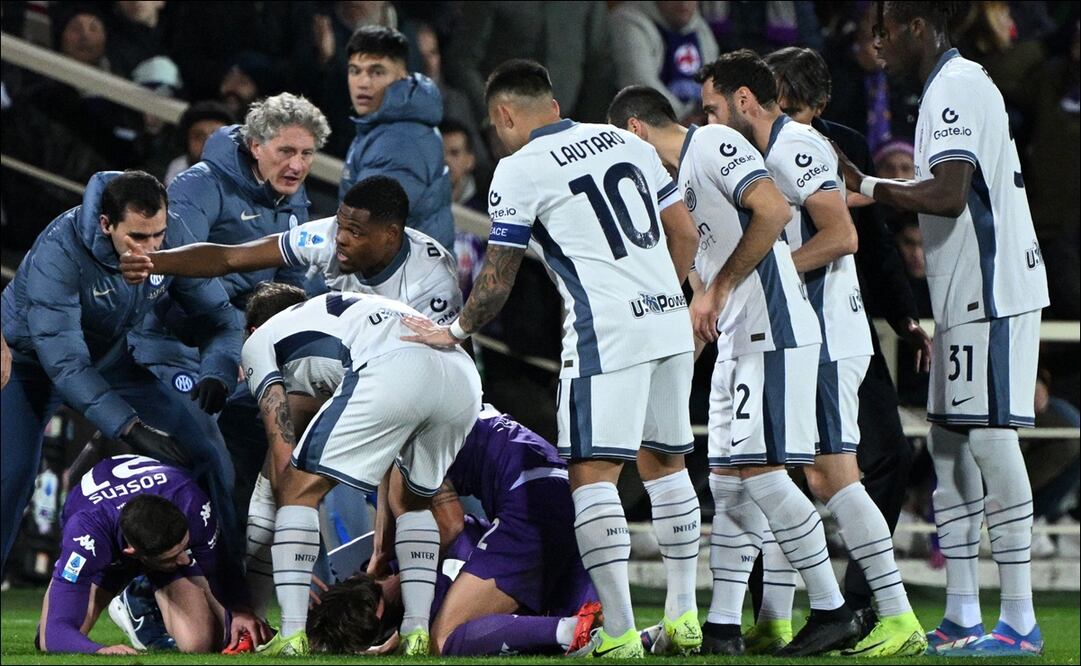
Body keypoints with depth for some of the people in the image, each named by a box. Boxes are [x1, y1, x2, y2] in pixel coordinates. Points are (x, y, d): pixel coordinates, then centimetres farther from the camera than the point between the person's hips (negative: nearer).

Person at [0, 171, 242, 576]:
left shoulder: (173, 239, -22)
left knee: (206, 452, -4)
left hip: (110, 361, 5)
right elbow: (63, 360, -40)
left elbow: (217, 317, -10)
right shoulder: (59, 252, -38)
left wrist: (214, 374, -33)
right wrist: (130, 428, -48)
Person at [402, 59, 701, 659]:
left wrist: (454, 333, 16)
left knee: (592, 473, -6)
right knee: (665, 462, 18)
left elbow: (497, 280, 0)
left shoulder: (519, 170, -4)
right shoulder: (626, 141, 14)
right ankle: (683, 616, 21)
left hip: (606, 333, -7)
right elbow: (685, 233, 17)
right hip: (670, 318, 7)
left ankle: (620, 633, -14)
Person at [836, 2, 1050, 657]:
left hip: (990, 293, -11)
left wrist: (869, 186, -14)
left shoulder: (956, 89, -14)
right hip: (970, 295, 11)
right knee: (951, 444, 11)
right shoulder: (957, 85, 18)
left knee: (990, 439, -11)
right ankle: (962, 618, 13)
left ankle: (1020, 621, -12)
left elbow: (950, 194, -23)